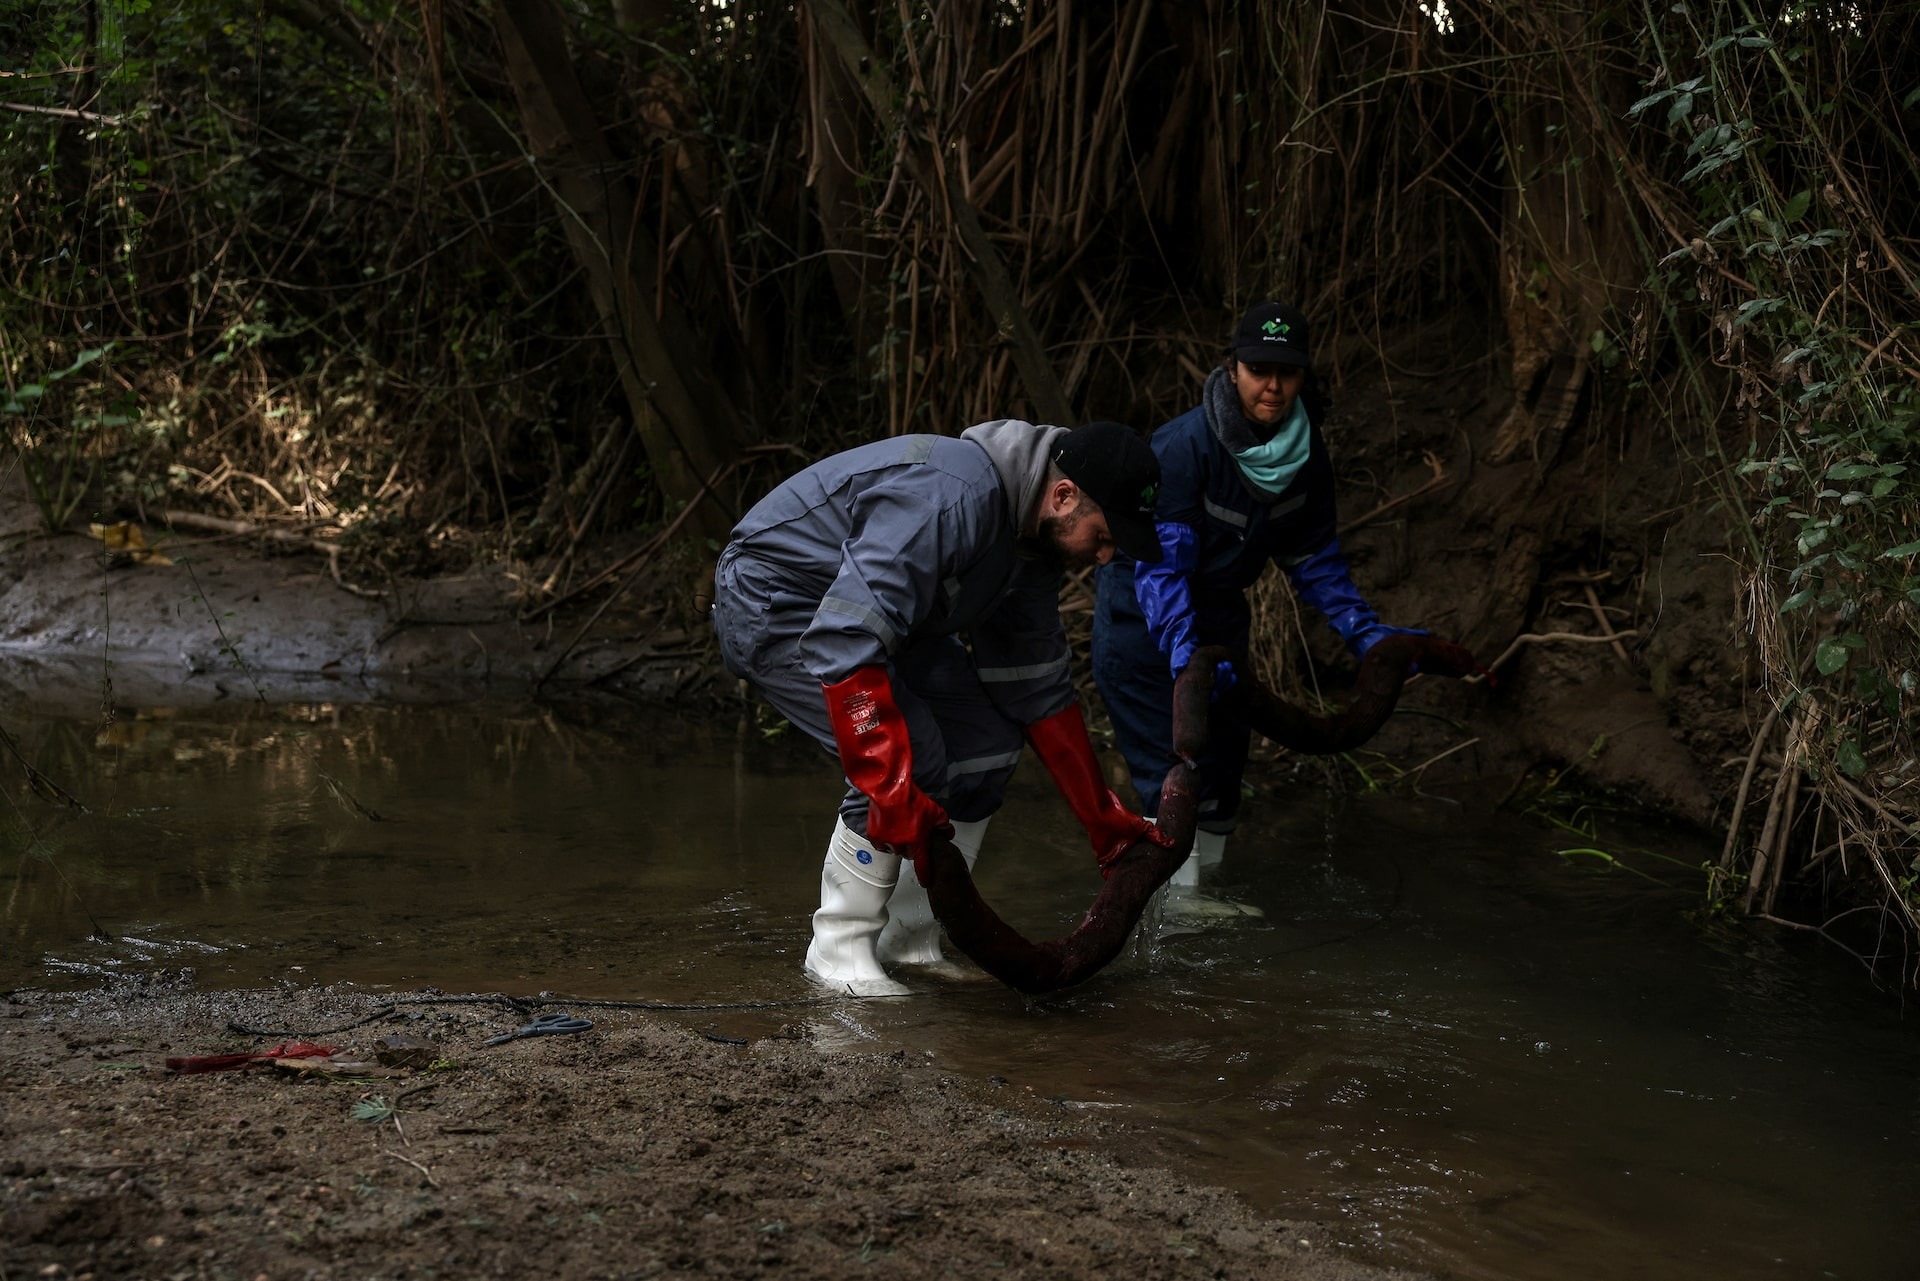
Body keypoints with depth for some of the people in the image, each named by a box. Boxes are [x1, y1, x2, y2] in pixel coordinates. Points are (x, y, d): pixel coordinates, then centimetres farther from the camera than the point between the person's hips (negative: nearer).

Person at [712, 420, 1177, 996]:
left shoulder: (1032, 536, -3)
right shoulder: (953, 499, -34)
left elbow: (1038, 690, 8)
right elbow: (844, 644, -41)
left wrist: (1104, 821, 8)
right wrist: (892, 795, -43)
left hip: (871, 613, 10)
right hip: (773, 601, -10)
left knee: (985, 736, 1)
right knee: (912, 751, -23)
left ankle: (911, 940, 9)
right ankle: (840, 949, -7)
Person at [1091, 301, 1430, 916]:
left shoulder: (1307, 451, -9)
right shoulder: (1185, 444, -30)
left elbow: (1313, 555, 2)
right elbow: (1160, 560, -36)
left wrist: (1365, 631, -7)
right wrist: (1181, 642, -50)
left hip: (1217, 611, 7)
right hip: (1143, 615, -7)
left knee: (1224, 752, 10)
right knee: (1172, 761, -11)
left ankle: (1195, 888, 23)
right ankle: (1177, 897, -4)